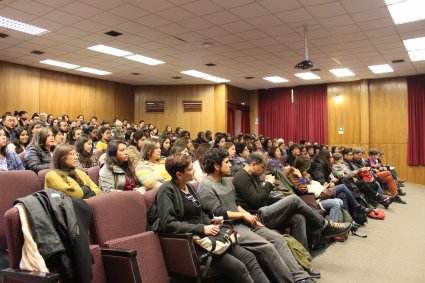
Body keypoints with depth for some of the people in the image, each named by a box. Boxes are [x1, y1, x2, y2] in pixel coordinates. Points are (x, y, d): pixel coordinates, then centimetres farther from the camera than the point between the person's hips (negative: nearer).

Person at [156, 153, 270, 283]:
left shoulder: (190, 186, 15)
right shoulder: (167, 190, -10)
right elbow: (168, 224, -20)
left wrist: (211, 222, 2)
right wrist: (202, 229, -20)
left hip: (205, 236, 8)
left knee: (249, 258, -10)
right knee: (238, 267, -22)